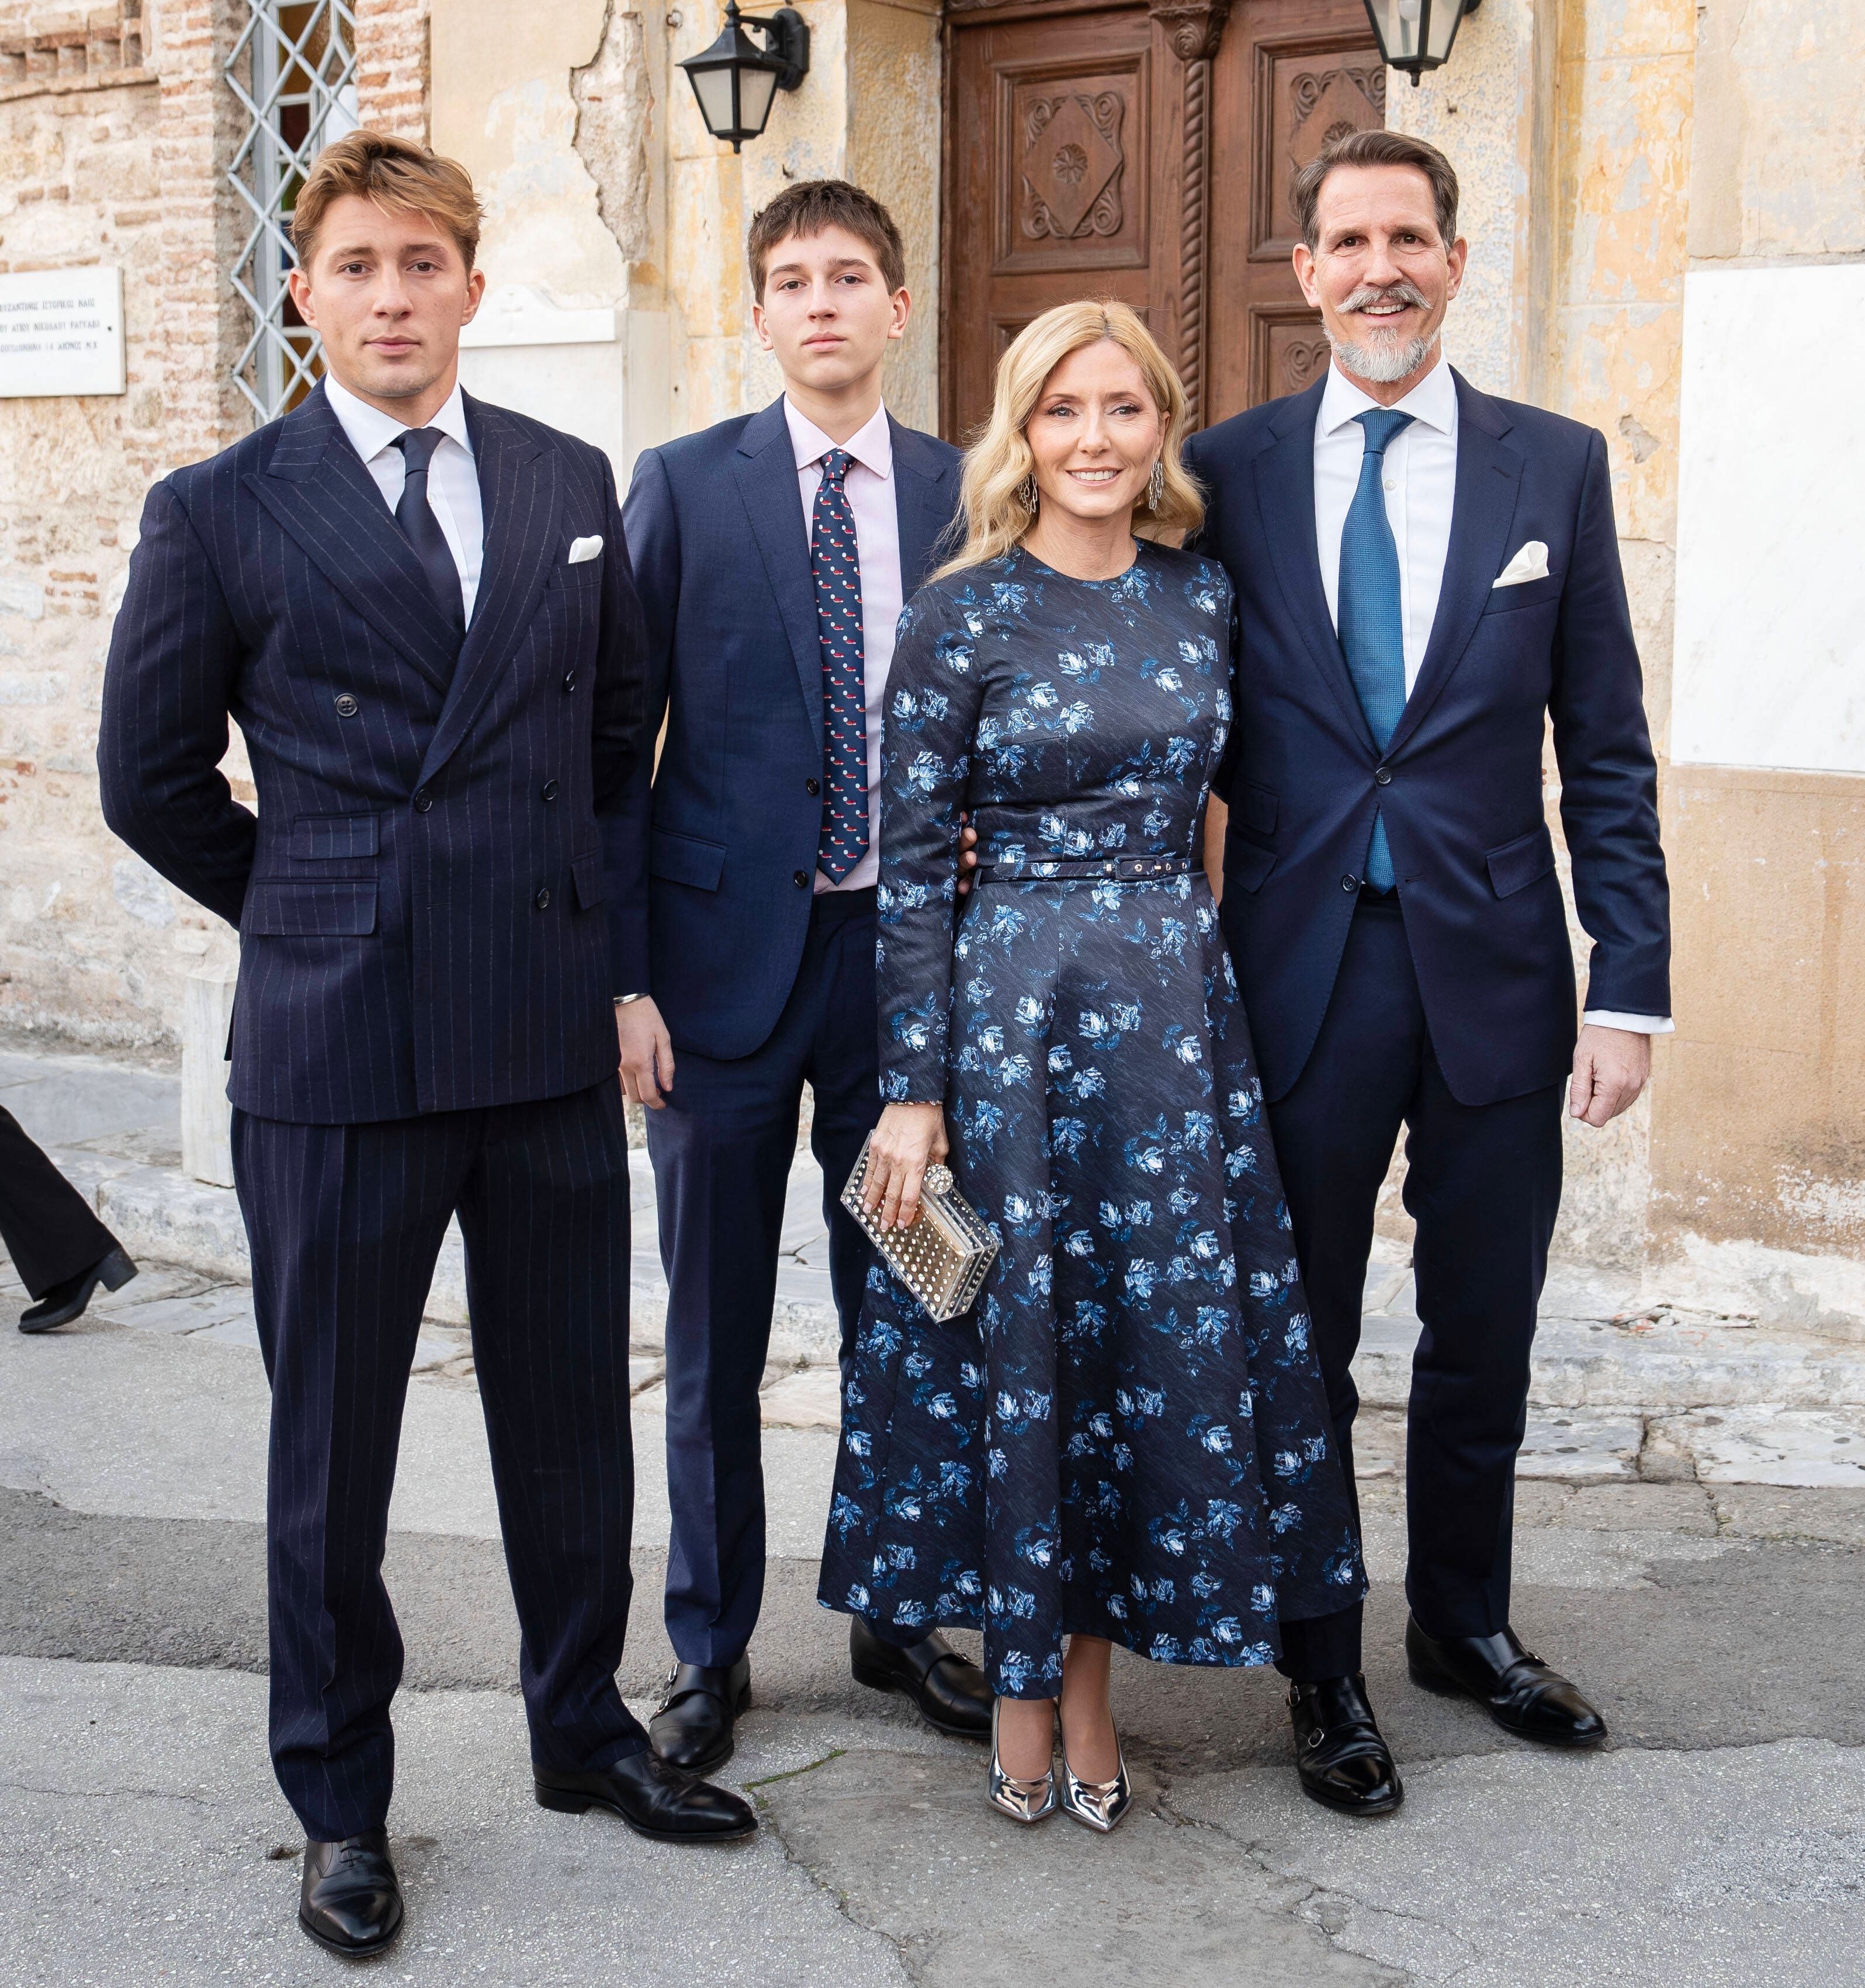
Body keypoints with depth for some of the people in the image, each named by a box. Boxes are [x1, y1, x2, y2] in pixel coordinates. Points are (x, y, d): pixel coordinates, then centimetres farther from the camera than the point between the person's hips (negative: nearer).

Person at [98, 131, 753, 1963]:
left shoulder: (572, 487, 7)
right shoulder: (219, 510, -3)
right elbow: (150, 779, 3)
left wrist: (586, 923, 12)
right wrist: (315, 917, 4)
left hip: (554, 1041, 3)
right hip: (335, 1052, -3)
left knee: (573, 1414, 14)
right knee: (331, 1447, 9)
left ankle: (582, 1730, 35)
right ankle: (339, 1803, 26)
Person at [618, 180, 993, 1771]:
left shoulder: (964, 494, 5)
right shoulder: (685, 486, 0)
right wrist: (622, 973, -9)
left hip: (905, 950, 2)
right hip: (726, 950, -1)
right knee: (717, 1334, 8)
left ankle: (900, 1618, 30)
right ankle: (712, 1649, 24)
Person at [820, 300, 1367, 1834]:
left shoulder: (1204, 598, 6)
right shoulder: (963, 614, -6)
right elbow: (912, 863, -6)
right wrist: (912, 1089, -10)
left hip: (1177, 1005, 4)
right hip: (1011, 1005, -4)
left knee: (1168, 1333, 7)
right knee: (1017, 1337, 4)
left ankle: (1091, 1679, 23)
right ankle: (1020, 1682, 23)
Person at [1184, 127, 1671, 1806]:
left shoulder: (1555, 466, 3)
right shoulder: (1228, 471, 1)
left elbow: (1607, 752, 2)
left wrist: (1630, 984, -4)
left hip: (1494, 972, 1)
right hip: (1299, 970, -1)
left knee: (1484, 1338, 14)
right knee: (1299, 1347, 10)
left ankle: (1467, 1624, 36)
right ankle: (1324, 1668, 27)